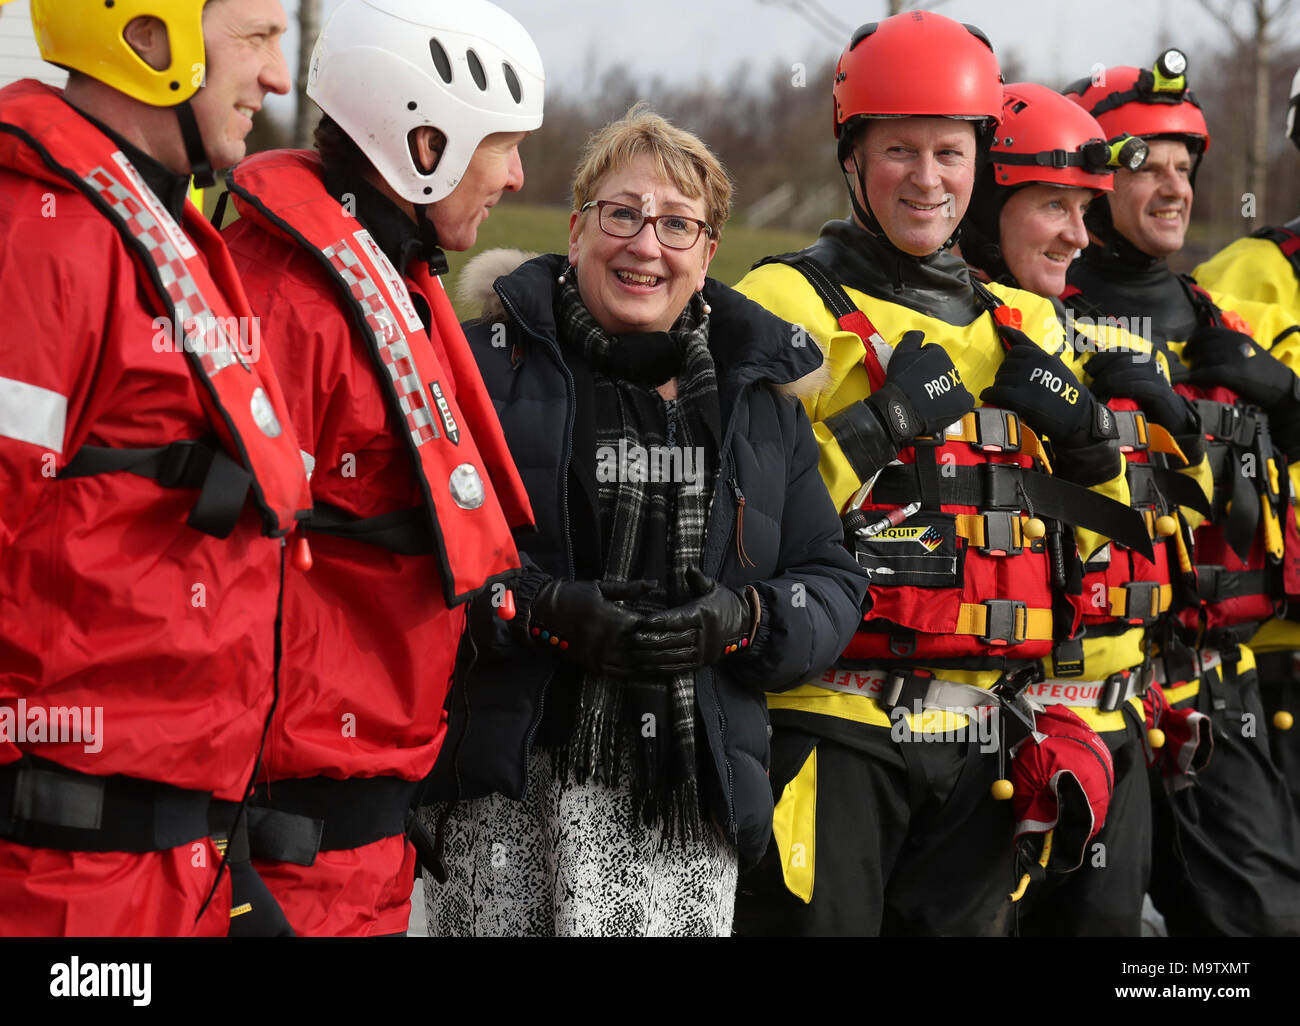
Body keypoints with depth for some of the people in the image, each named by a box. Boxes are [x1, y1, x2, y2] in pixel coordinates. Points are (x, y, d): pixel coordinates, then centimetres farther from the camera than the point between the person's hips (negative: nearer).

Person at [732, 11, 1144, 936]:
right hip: (831, 716, -6)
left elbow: (1086, 535, 21)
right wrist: (879, 427, -20)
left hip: (982, 741, 6)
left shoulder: (1023, 326, 15)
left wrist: (1089, 441, 2)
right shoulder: (787, 306, -4)